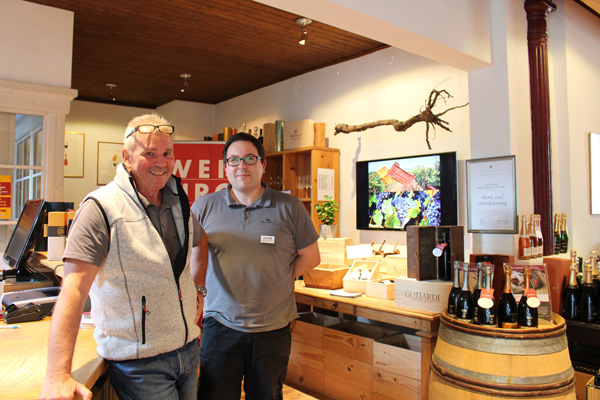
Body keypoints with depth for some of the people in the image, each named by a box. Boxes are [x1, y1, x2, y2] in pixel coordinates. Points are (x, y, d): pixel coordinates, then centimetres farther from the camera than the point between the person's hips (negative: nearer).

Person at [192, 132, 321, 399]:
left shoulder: (289, 208, -3)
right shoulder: (204, 207, 1)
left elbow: (310, 257, 4)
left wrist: (276, 278, -3)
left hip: (273, 329, 0)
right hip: (220, 326, 1)